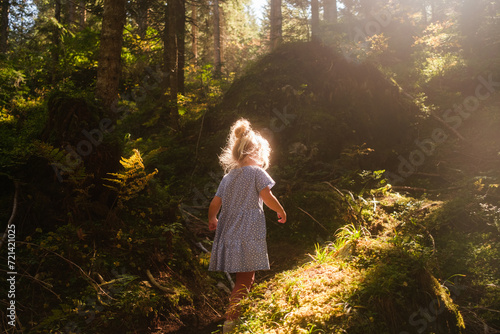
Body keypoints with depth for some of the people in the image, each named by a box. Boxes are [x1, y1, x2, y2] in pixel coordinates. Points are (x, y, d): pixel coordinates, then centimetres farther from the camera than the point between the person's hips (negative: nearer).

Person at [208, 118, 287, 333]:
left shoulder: (228, 177, 13)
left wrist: (212, 220, 26)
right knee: (244, 281, -4)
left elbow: (214, 204, 9)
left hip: (229, 233, 7)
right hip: (249, 234, -7)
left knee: (245, 278, 17)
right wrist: (281, 212, 4)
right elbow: (267, 197, -13)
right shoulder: (256, 172, -4)